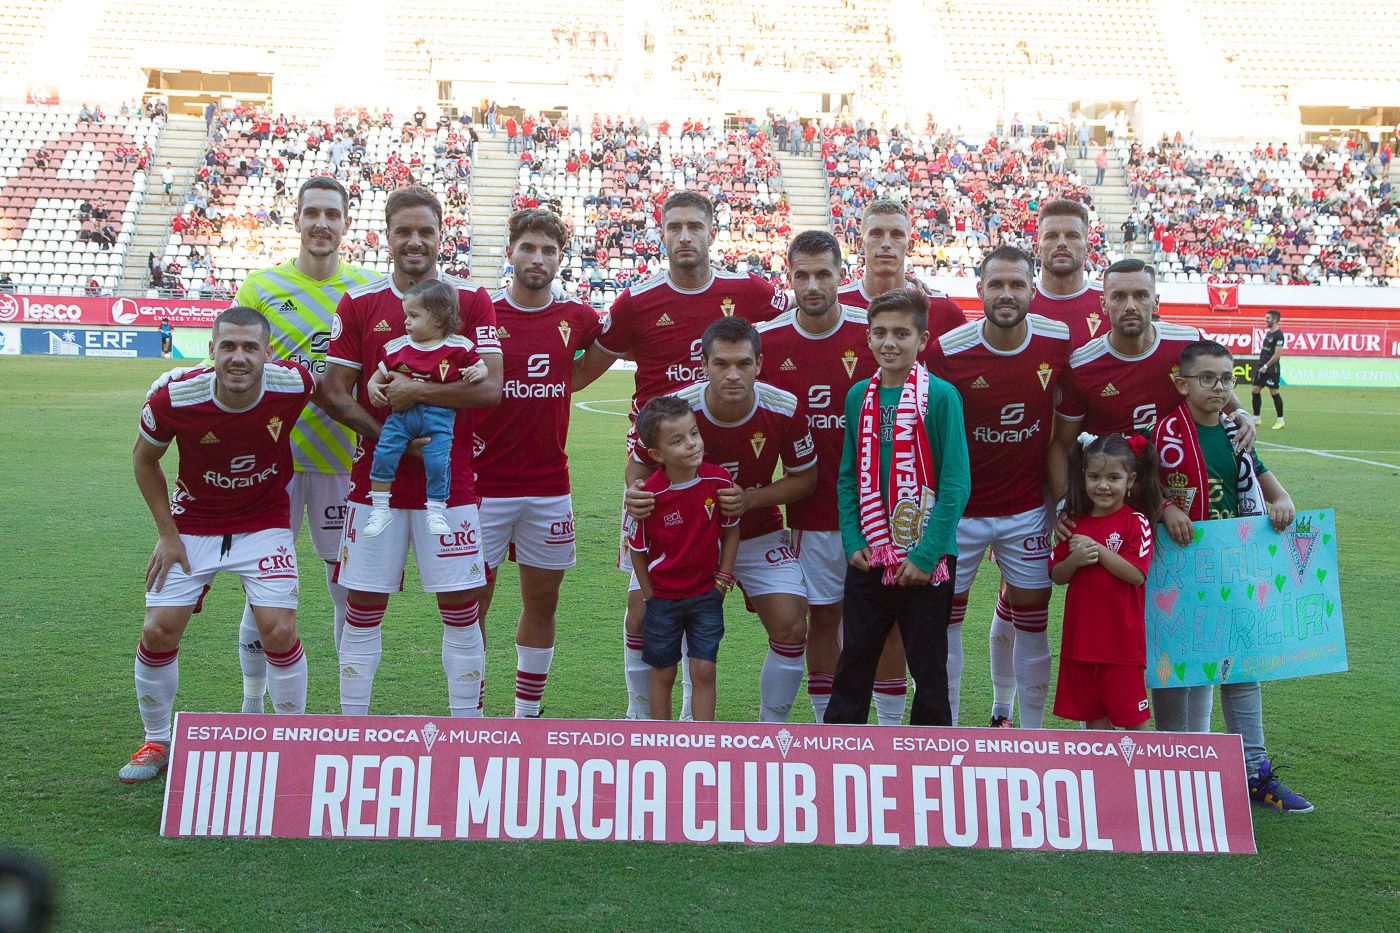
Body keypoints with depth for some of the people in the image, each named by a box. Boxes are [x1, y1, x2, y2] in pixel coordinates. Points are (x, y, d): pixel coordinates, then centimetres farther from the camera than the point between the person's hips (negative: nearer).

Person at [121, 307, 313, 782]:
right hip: (193, 525, 1)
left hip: (265, 525, -1)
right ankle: (156, 742, 23)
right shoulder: (174, 399, -22)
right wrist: (167, 533, -3)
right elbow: (144, 458, -2)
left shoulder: (293, 385, -22)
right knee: (159, 632, -3)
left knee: (280, 632, -12)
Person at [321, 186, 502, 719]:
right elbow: (333, 393, 1)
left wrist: (418, 391, -17)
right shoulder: (358, 304, 5)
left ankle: (467, 728, 18)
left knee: (461, 610, 4)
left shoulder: (472, 301, 2)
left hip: (452, 481, -1)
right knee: (363, 609, 6)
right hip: (375, 480, 1)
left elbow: (490, 388, -8)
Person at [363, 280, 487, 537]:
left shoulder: (458, 346, 1)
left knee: (438, 460, -14)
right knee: (383, 453, -10)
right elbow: (380, 374, 18)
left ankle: (436, 510, 4)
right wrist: (373, 387, -3)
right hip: (402, 412, 3)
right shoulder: (397, 347, 9)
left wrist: (477, 372, -14)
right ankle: (380, 507, 3)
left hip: (439, 414, -2)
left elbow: (481, 366, 9)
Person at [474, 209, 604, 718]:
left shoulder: (576, 318, 4)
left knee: (542, 603, 11)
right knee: (470, 604, 2)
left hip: (550, 488, 3)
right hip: (484, 484, -3)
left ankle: (527, 713, 25)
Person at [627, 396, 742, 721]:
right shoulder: (649, 495, -19)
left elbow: (731, 530, 2)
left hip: (707, 595, 1)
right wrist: (649, 596, -3)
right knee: (662, 674, 11)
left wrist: (723, 579, -1)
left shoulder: (719, 480, -13)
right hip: (663, 598, -1)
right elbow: (637, 549, -6)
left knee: (704, 671, 1)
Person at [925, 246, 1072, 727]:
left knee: (1029, 617, 10)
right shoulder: (947, 350, -14)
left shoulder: (1059, 341, -8)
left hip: (1027, 509, 2)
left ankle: (1018, 720, 31)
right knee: (944, 615, 5)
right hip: (959, 507, -1)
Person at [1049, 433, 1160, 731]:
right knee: (1093, 712, 14)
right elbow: (1057, 576, 7)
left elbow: (1137, 575, -17)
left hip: (1123, 637, -5)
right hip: (1082, 636, 5)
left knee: (1131, 714, 4)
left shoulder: (1136, 522, -8)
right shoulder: (1075, 523, 7)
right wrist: (1074, 560, -12)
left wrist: (1099, 550, -21)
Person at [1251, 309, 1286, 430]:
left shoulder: (1278, 335, -13)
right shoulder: (1267, 332, 13)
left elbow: (1277, 354, -18)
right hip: (1261, 367, 8)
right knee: (1254, 390, 6)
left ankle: (1280, 420, 6)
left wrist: (1266, 366, -17)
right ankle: (1256, 418, 14)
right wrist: (1261, 365, 13)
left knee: (1274, 393, -3)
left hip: (1271, 369, -8)